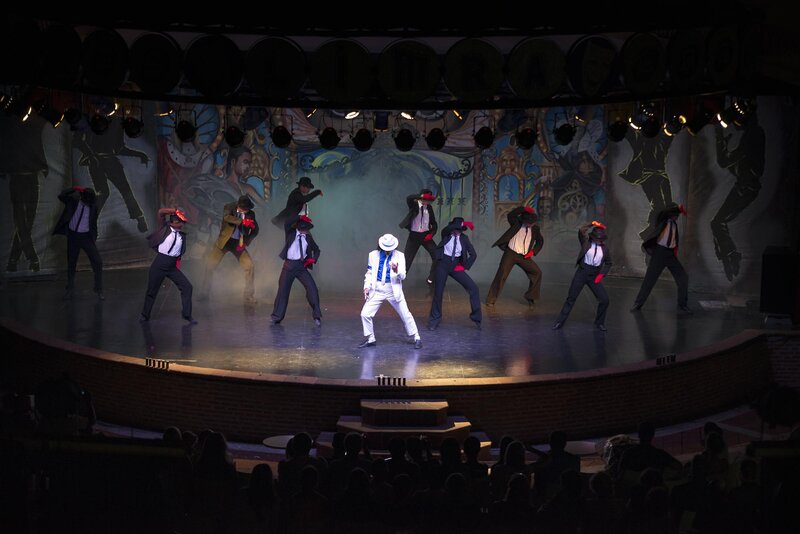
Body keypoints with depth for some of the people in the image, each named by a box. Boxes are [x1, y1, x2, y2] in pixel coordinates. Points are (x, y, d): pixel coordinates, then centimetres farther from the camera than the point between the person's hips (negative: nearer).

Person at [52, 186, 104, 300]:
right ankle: (70, 290, 25)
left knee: (97, 262, -9)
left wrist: (94, 237, 7)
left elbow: (93, 223, 8)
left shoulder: (93, 206, -2)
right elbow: (61, 196, -21)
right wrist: (74, 189, -27)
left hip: (86, 236, 0)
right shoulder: (74, 201, -5)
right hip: (73, 236, 0)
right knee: (71, 264, 9)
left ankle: (99, 290, 2)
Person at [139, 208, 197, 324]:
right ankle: (144, 315, 24)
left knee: (187, 286, -8)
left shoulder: (182, 236, 9)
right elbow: (160, 212, -8)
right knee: (152, 290, 6)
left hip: (173, 266, 3)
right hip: (160, 263, -3)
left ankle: (187, 315, -2)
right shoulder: (166, 228, 0)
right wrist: (175, 210, -10)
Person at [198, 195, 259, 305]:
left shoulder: (250, 214, 0)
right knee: (210, 266, -7)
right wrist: (242, 221, -35)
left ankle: (249, 297, 0)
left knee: (249, 267, -10)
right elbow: (226, 217, -28)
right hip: (224, 241, -2)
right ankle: (204, 293, 9)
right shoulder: (229, 207, -7)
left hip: (238, 243, 2)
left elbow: (255, 231, 8)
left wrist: (246, 242, -4)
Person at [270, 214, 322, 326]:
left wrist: (313, 259, 2)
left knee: (312, 288, -12)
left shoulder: (308, 238, 9)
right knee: (283, 290, 2)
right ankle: (277, 317, 15)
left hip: (301, 266, 1)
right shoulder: (291, 233, 3)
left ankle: (317, 316, -4)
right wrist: (300, 217, -23)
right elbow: (286, 223, -16)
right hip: (289, 265, -1)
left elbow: (316, 250, 21)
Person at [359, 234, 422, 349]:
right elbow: (369, 273, 12)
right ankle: (370, 339, 13)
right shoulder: (373, 255, 3)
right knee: (365, 314, -4)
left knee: (406, 315, 1)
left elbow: (403, 276, -8)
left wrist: (396, 270, -29)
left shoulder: (399, 256, -2)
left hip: (394, 291, -2)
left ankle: (416, 338, 16)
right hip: (377, 290, 2)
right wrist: (367, 287, -1)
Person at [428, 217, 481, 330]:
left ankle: (476, 318, -2)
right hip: (443, 264, -2)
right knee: (438, 292, 2)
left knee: (473, 288, -9)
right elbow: (446, 229, -29)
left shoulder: (464, 238, 1)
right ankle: (434, 320, 19)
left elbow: (473, 254, 8)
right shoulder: (447, 235, -4)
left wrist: (465, 266, -1)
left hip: (456, 266, 2)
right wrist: (463, 223, -33)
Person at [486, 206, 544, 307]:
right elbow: (510, 215, -20)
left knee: (537, 272, -4)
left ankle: (530, 297, 11)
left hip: (524, 257, 4)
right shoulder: (517, 223, -1)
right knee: (501, 275, -6)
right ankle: (491, 300, 4)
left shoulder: (535, 229, 7)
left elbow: (540, 241, 19)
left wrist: (533, 251, 4)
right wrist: (523, 208, -22)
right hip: (510, 253, -3)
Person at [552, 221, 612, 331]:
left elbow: (608, 263, 13)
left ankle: (599, 322, 17)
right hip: (581, 274, -2)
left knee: (604, 299, -3)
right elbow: (581, 231, -20)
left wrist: (601, 274, 1)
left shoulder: (604, 249, 3)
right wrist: (591, 224, -24)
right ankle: (560, 321, 10)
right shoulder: (586, 243, -4)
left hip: (594, 277, 2)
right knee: (571, 298, 1)